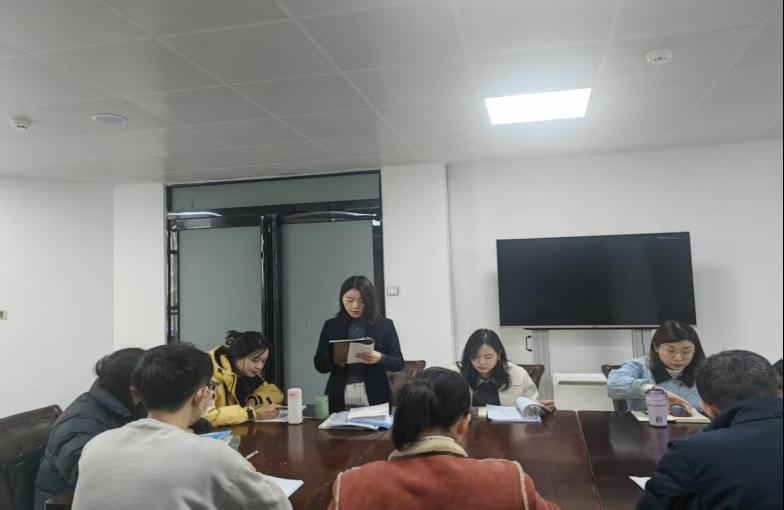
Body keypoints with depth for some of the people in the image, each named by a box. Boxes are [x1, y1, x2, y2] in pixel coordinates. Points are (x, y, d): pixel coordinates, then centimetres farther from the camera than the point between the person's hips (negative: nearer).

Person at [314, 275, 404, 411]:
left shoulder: (384, 325, 1)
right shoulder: (331, 326, 5)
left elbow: (398, 363, 0)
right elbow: (320, 365, 5)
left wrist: (380, 358, -19)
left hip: (374, 396, -1)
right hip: (340, 397, 1)